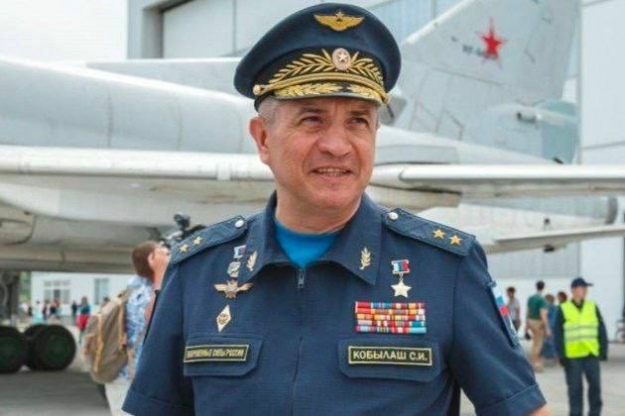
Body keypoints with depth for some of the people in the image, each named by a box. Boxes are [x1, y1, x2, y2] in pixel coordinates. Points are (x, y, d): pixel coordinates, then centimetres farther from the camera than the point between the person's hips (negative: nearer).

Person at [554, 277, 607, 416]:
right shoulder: (563, 310, -1)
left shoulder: (593, 307, 8)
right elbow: (558, 335, -1)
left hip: (592, 354, 2)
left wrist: (603, 350, 3)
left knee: (595, 385, 2)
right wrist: (562, 355, -6)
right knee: (575, 389, 3)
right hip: (572, 357, -2)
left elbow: (601, 330, 9)